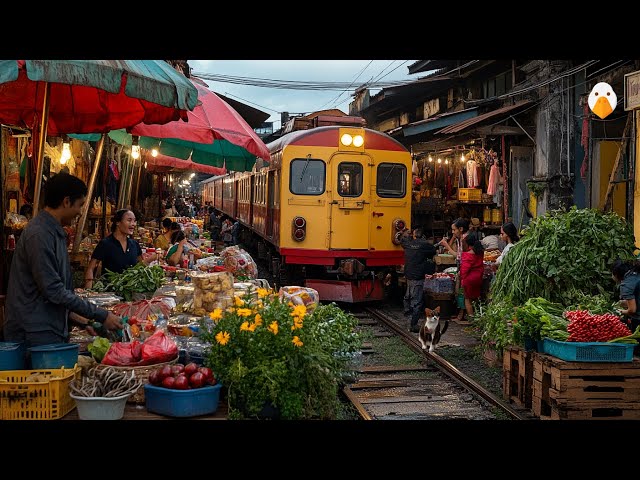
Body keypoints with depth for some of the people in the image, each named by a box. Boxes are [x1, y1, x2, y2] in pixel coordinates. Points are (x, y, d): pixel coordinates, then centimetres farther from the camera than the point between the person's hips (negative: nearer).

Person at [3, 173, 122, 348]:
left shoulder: (55, 233, 15)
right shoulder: (39, 235, -17)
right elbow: (53, 290, -20)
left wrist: (73, 317, 15)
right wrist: (101, 316, -17)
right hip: (37, 336, -9)